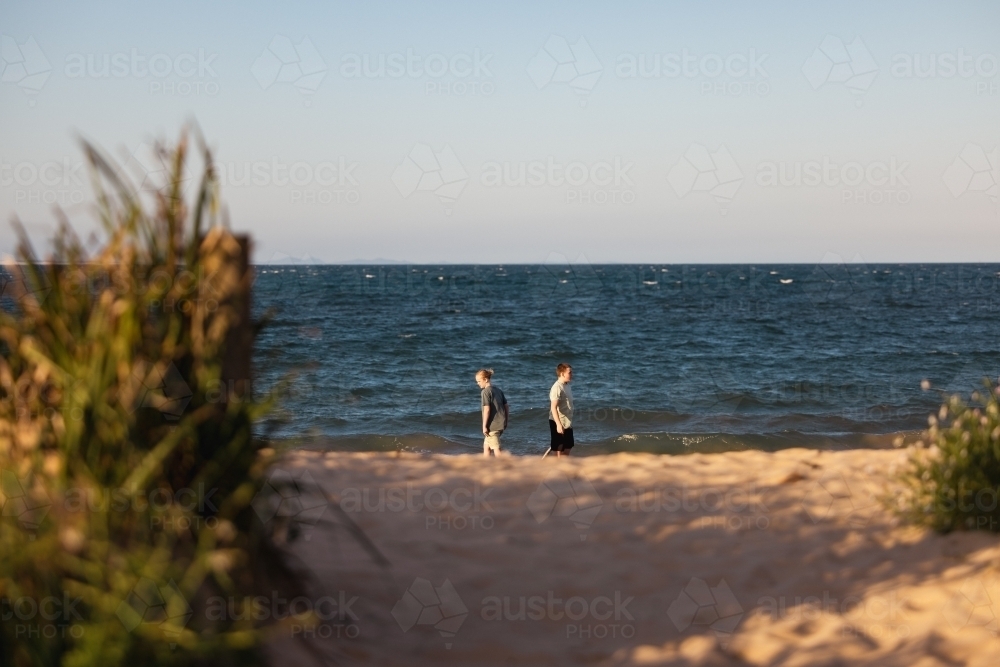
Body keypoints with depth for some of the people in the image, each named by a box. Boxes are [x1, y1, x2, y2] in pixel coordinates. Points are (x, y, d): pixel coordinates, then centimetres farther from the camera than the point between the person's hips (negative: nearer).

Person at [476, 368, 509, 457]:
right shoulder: (498, 390, 12)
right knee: (486, 446, 19)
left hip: (492, 425, -9)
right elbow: (506, 405, 13)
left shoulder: (486, 391, -12)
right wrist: (506, 421, 19)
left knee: (496, 449, -4)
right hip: (501, 423, 9)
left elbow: (487, 409, -19)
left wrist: (484, 426, -16)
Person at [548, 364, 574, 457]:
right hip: (559, 423, -9)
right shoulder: (557, 388, -19)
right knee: (559, 449, -1)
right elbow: (553, 407, -25)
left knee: (568, 447, 15)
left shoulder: (566, 386, 9)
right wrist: (558, 424, -31)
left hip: (567, 423, 9)